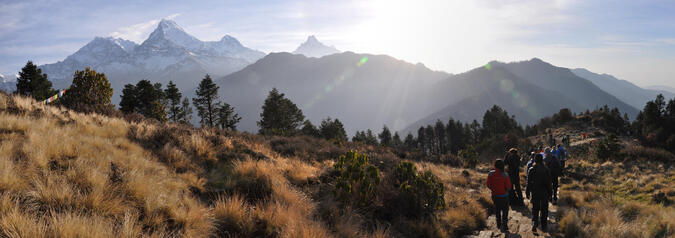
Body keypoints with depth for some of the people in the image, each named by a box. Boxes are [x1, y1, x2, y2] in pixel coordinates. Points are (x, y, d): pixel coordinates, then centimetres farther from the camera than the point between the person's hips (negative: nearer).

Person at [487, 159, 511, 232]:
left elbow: (488, 185, -5)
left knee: (497, 210, 23)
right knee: (505, 211, 13)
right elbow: (508, 186, -16)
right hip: (504, 196, -3)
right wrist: (505, 190, 5)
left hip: (495, 195, 3)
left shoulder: (490, 174, -14)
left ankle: (499, 225, 36)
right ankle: (504, 227, 16)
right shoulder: (505, 175, -23)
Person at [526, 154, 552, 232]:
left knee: (535, 209, 10)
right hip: (544, 193, 0)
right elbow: (548, 183, -4)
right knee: (544, 210, 13)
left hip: (534, 193, 0)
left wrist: (527, 193, 5)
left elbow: (529, 183, -4)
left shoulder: (531, 170, -9)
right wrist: (550, 193, 5)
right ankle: (543, 226, 21)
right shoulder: (546, 170, -9)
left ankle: (534, 224, -7)